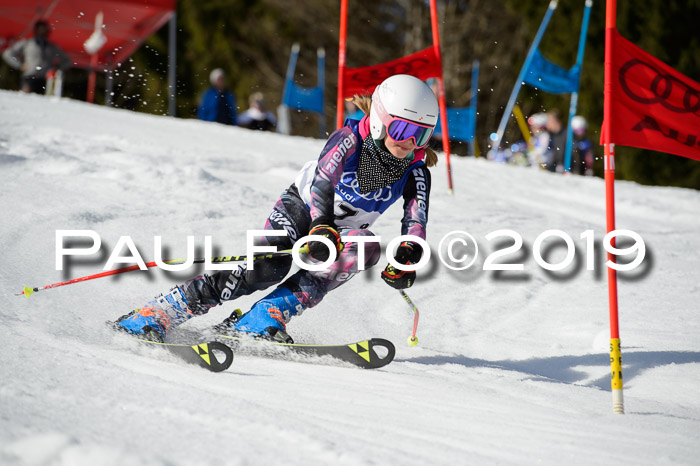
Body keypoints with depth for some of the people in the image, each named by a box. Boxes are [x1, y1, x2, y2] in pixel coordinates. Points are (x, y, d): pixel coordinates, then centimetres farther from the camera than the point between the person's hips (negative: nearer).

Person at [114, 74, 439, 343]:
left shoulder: (415, 171, -14)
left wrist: (406, 259, -43)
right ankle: (154, 316, -23)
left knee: (366, 249, -30)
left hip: (342, 230, 4)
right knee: (269, 266, -29)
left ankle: (263, 320, -30)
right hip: (300, 208, -4)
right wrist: (321, 228, -52)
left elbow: (416, 222, -22)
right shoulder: (350, 138, -23)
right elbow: (322, 181, -35)